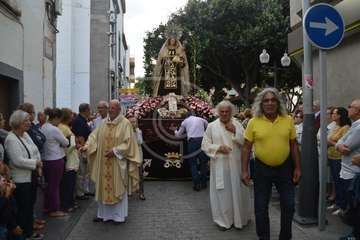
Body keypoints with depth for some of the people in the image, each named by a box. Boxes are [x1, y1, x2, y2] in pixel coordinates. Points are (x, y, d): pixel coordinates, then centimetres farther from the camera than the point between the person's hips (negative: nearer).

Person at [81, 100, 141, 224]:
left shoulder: (125, 123, -8)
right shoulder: (104, 123, 8)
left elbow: (128, 142, -12)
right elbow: (95, 136, 5)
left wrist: (115, 150, -19)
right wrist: (87, 146, -11)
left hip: (118, 162, -5)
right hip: (103, 162, 5)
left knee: (118, 187, 3)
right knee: (103, 187, 11)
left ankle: (119, 215, 16)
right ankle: (103, 213, 25)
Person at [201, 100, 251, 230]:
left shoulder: (237, 124, 4)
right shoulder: (212, 126, 1)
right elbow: (205, 145, 1)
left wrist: (235, 131, -14)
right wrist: (218, 147, -14)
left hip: (236, 164, 1)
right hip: (220, 165, -1)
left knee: (237, 191, 9)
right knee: (222, 192, 4)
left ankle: (240, 217, 26)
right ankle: (223, 219, 19)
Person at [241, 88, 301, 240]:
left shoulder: (288, 120, -2)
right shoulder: (254, 122, -8)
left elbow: (293, 145, 5)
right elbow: (246, 148, -4)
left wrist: (297, 168, 3)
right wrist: (244, 171, -8)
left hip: (284, 167, 2)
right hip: (262, 168, -1)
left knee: (289, 206, 11)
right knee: (261, 208, 9)